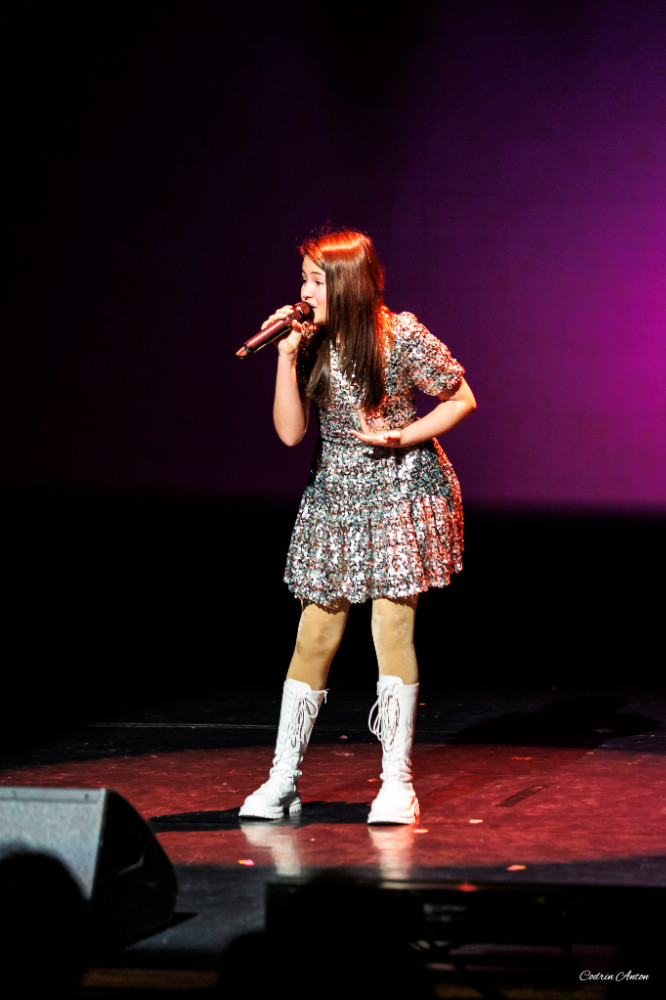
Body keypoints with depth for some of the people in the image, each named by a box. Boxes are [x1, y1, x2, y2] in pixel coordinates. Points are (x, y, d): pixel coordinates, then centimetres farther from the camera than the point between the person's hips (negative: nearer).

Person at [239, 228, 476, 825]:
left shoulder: (403, 337, -13)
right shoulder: (312, 344, 1)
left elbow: (462, 400, -4)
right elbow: (290, 432, -3)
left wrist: (400, 437, -17)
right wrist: (287, 356, -12)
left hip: (402, 491, -4)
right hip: (334, 495, 4)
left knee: (392, 626, -7)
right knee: (315, 634, 3)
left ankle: (397, 782, 4)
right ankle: (283, 781, 10)